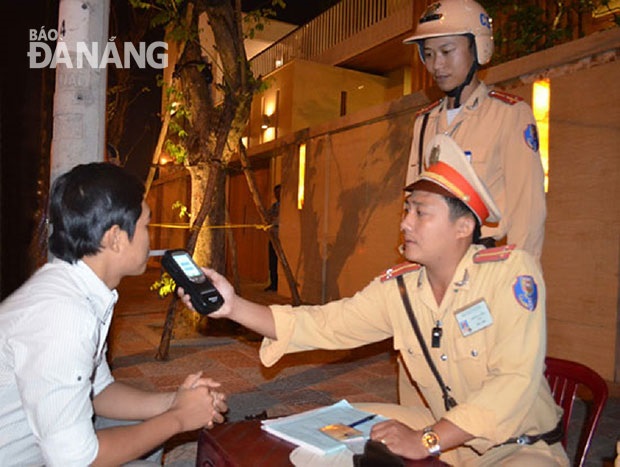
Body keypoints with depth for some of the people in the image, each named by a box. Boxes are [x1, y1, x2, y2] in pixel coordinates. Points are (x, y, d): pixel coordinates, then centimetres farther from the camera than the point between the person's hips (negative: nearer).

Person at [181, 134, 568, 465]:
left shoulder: (511, 271, -22)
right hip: (444, 432, 5)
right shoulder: (398, 286, -6)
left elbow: (515, 379, -28)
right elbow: (322, 325, -8)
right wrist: (235, 306, -18)